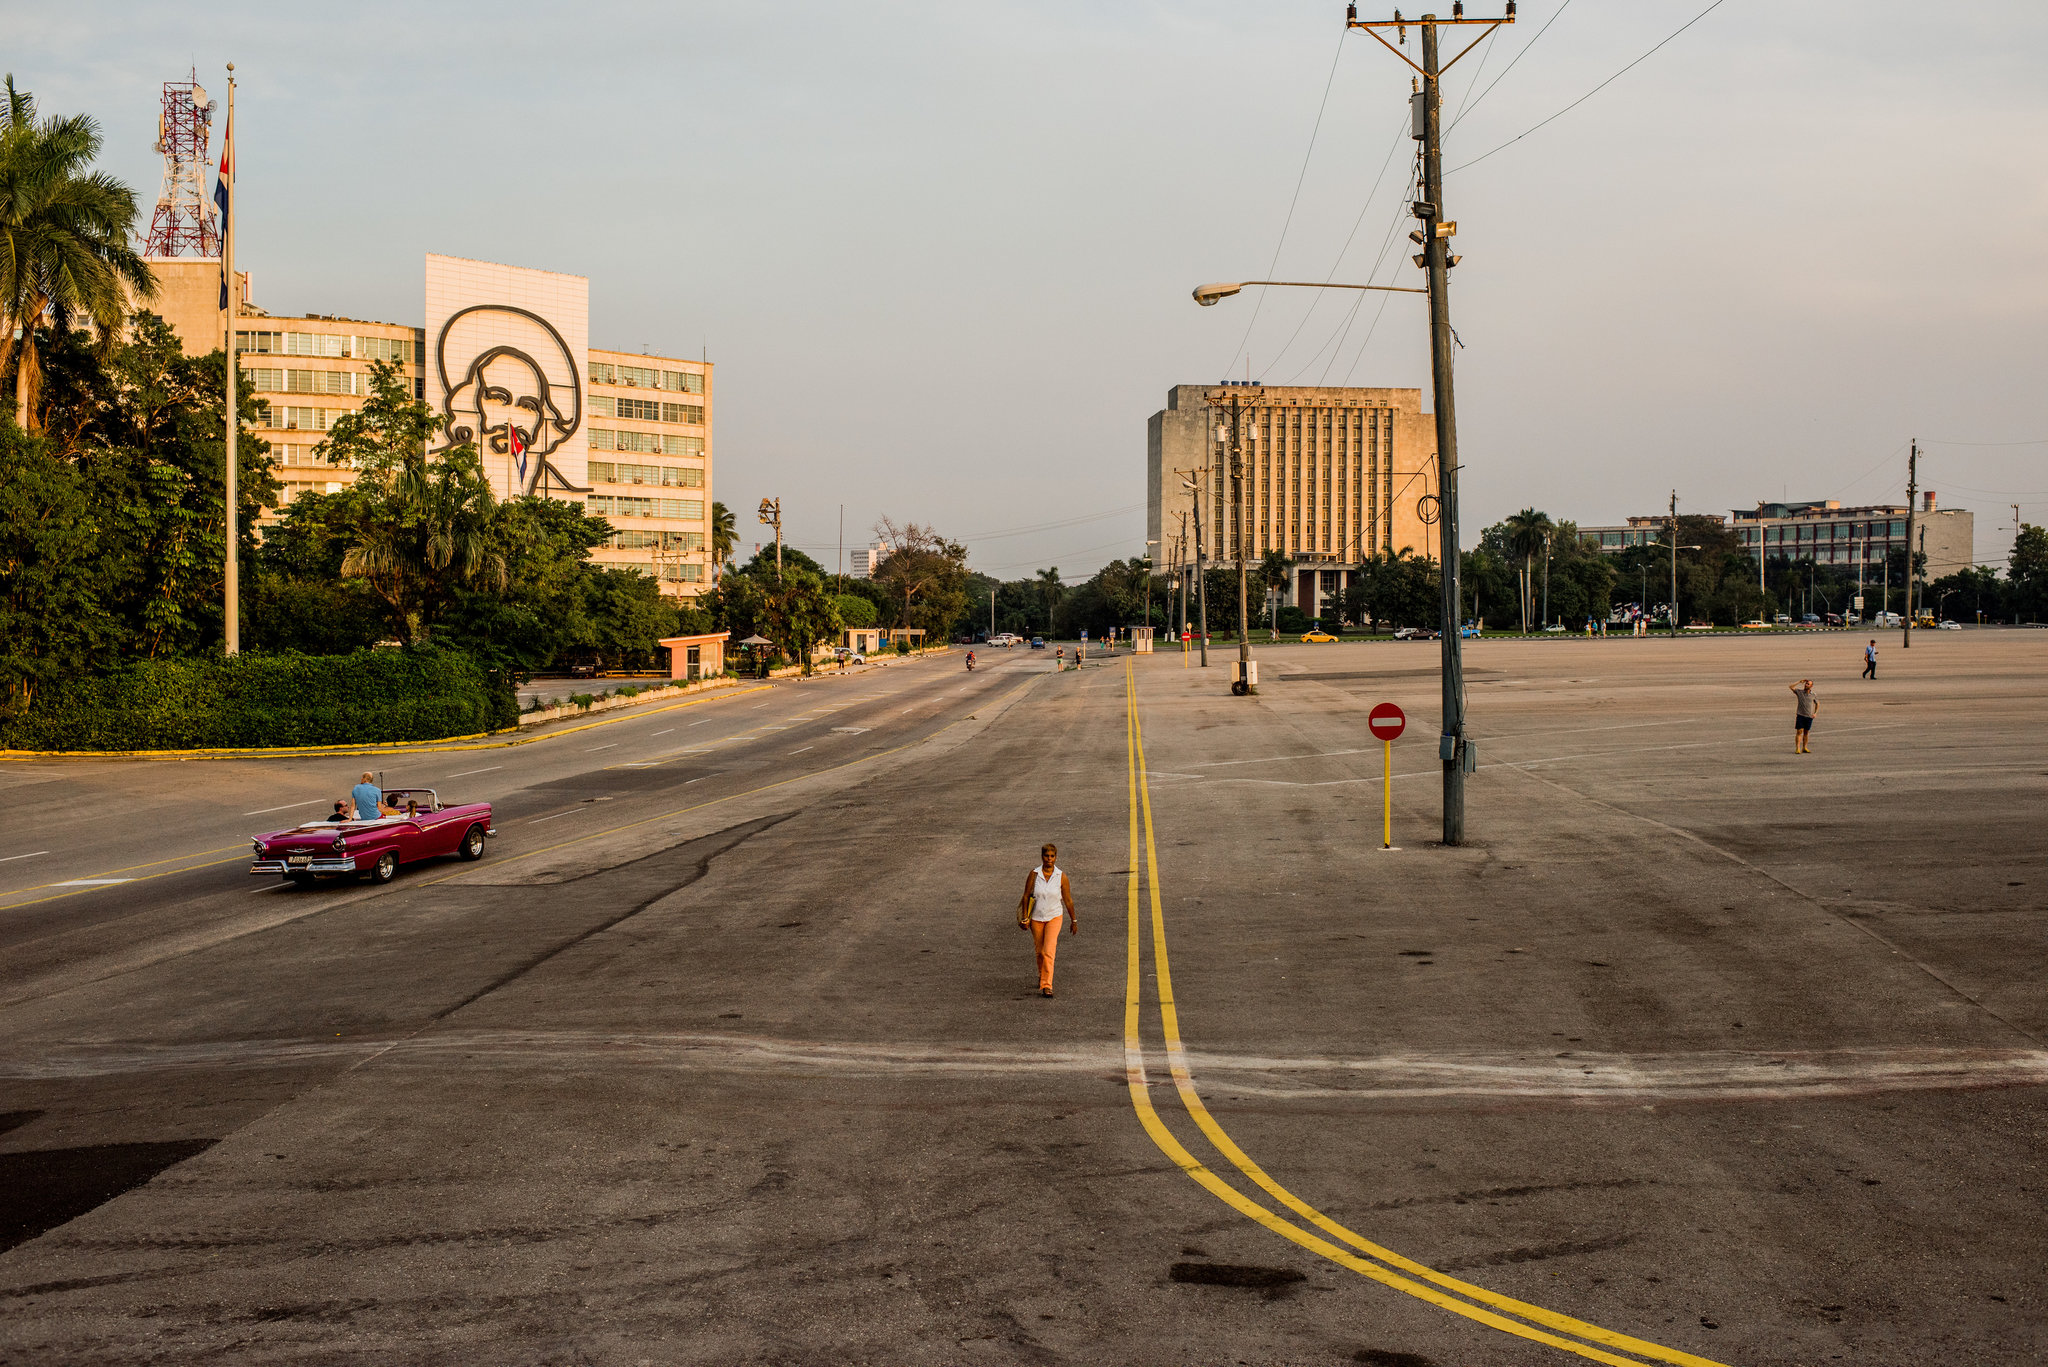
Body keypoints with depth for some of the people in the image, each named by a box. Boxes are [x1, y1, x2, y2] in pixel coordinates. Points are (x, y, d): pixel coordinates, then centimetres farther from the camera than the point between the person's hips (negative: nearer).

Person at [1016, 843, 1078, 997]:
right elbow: (1026, 896, -1)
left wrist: (1074, 921, 6)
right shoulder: (1034, 874, -8)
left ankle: (1046, 986, -16)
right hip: (1036, 918, 2)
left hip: (1054, 916, -2)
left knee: (1049, 951, -16)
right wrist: (1025, 918, -3)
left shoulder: (1061, 877, -9)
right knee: (1040, 951, 14)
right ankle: (1042, 976, 41)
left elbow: (1068, 900, 0)